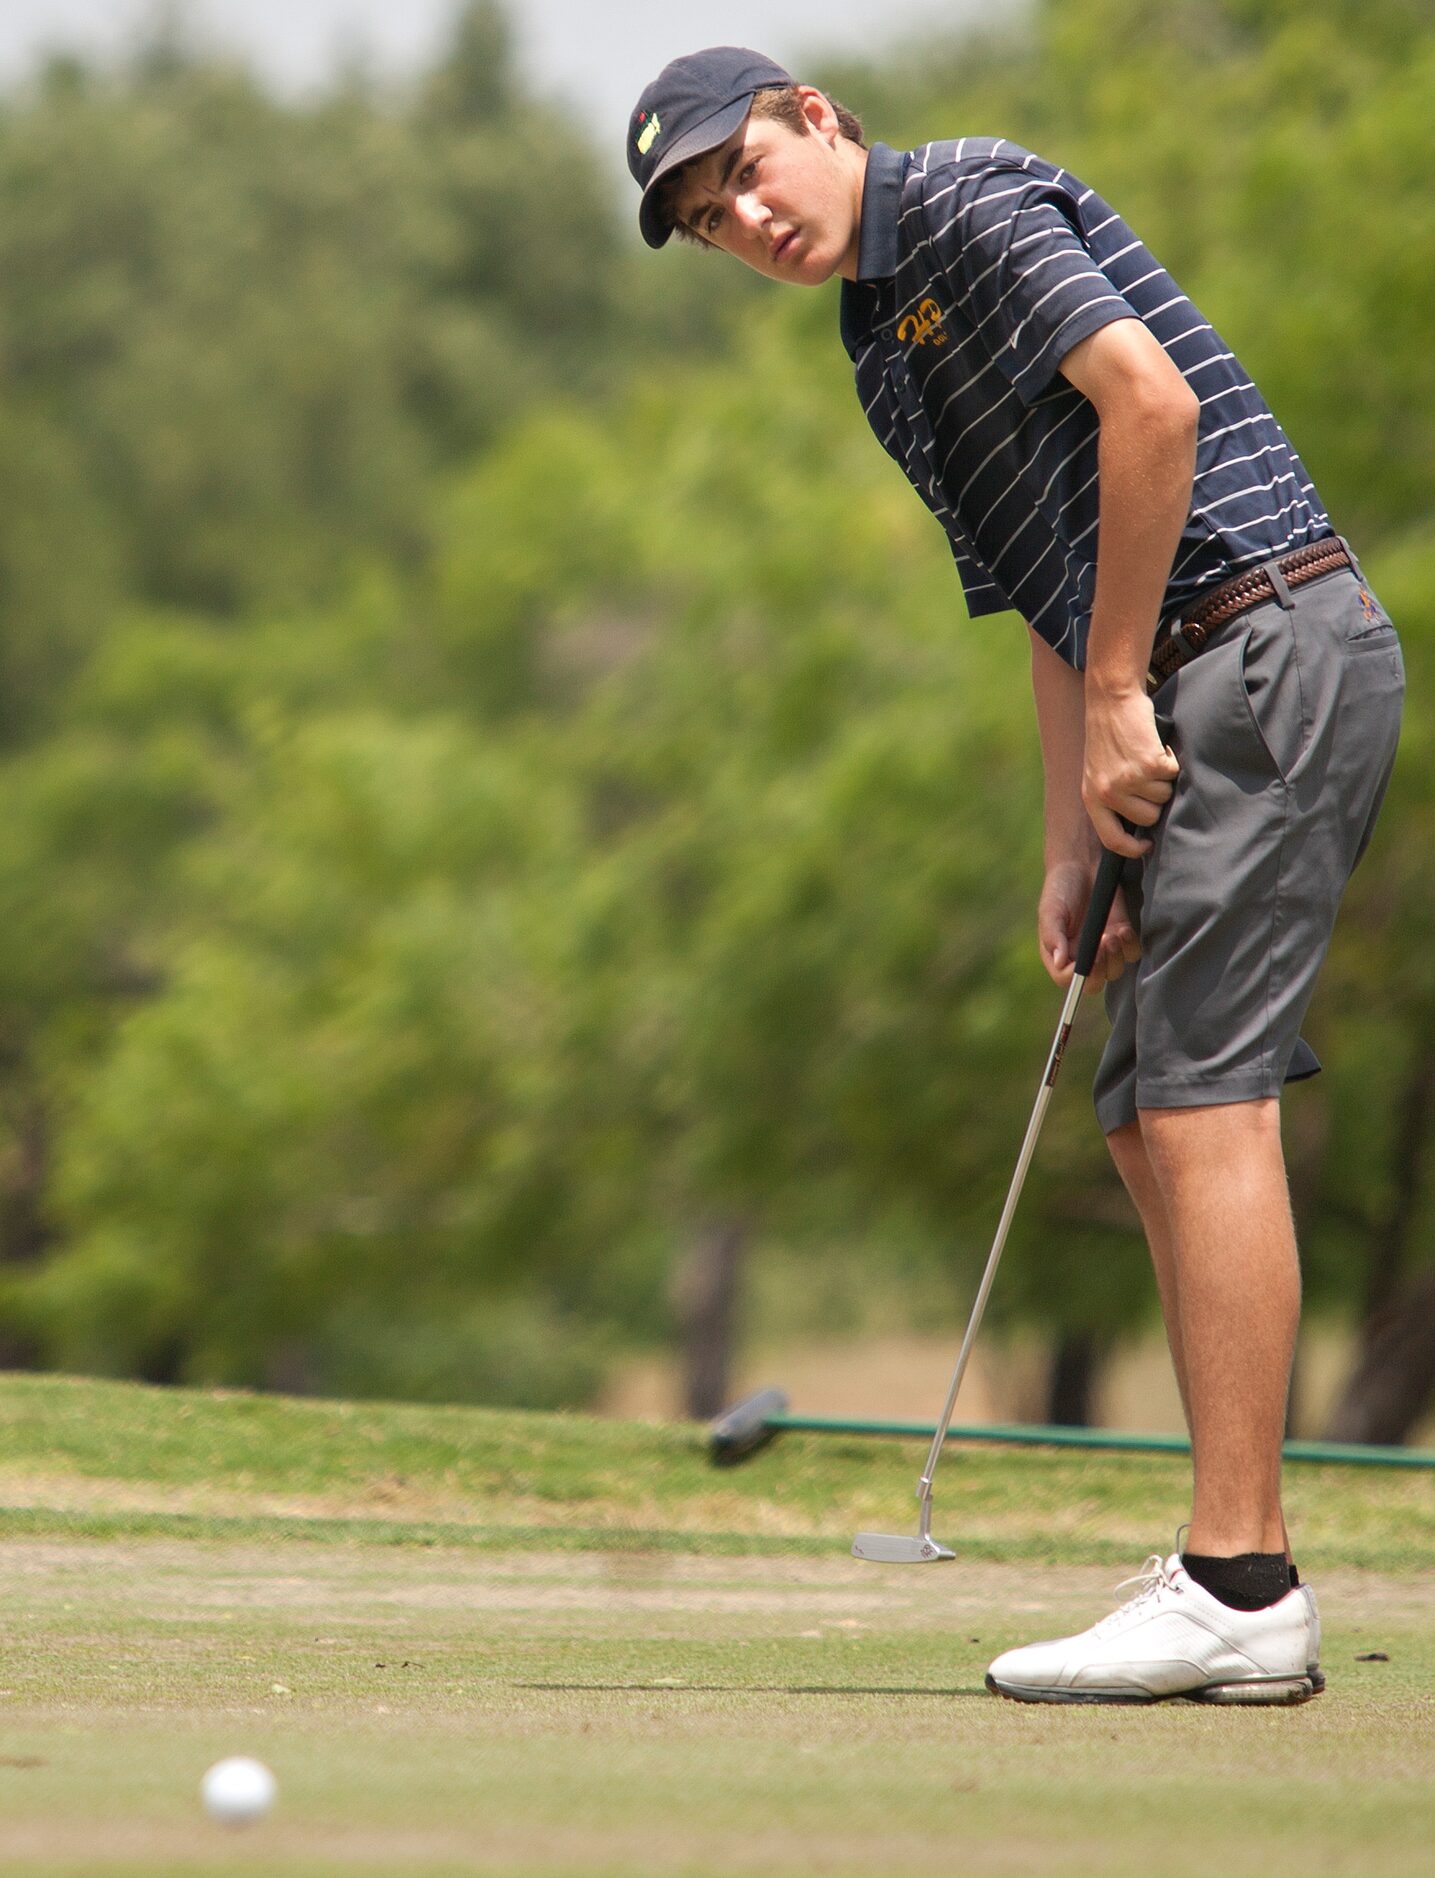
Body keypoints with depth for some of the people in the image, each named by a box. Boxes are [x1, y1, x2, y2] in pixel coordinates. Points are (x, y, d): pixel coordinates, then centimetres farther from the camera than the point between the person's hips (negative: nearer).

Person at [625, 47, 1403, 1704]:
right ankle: (1242, 1586, 9)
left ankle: (1237, 1592, -15)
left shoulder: (972, 202, -7)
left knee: (1203, 1106, -13)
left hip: (1267, 632, -10)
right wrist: (1073, 850, 11)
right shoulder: (885, 346, 22)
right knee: (1150, 1121, 9)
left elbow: (1150, 401, -20)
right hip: (1199, 693, 10)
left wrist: (1117, 701, -16)